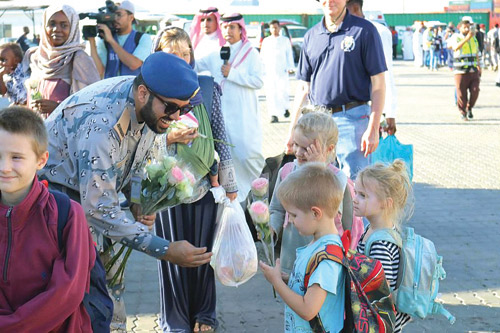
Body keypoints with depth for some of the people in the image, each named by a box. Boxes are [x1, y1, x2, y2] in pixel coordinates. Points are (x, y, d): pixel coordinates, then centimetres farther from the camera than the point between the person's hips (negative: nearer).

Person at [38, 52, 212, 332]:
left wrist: (137, 201, -6)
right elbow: (98, 209, -35)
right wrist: (165, 250, -35)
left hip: (94, 192, 8)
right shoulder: (101, 123, -36)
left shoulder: (151, 104, -9)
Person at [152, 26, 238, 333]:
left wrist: (229, 184, 6)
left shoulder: (208, 88, 1)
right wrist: (168, 138, -21)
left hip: (205, 181, 1)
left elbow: (220, 137, 5)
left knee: (203, 249, 8)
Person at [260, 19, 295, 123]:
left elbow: (289, 55, 9)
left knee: (283, 91, -7)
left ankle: (285, 108, 22)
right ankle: (274, 115, -4)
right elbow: (262, 56, 15)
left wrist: (290, 67, -1)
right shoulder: (266, 41, 13)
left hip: (282, 70, -1)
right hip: (269, 71, 1)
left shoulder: (285, 40, 10)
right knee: (271, 93, -6)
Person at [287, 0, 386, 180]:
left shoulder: (364, 30, -2)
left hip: (352, 118, -5)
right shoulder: (311, 36, 13)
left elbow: (378, 83, -5)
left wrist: (373, 129, -12)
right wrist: (293, 129, 12)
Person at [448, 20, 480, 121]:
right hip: (461, 71, -4)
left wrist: (478, 65, 27)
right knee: (461, 93, -2)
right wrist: (466, 38, -35)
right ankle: (462, 112, 19)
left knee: (475, 91, -8)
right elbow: (455, 47, -27)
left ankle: (469, 108, 16)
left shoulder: (473, 38, 13)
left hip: (473, 71, 4)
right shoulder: (456, 37, -5)